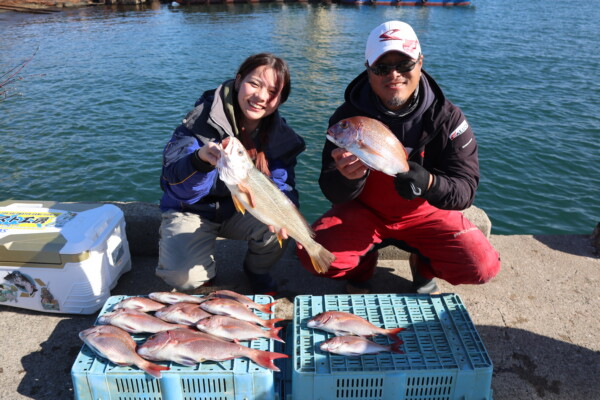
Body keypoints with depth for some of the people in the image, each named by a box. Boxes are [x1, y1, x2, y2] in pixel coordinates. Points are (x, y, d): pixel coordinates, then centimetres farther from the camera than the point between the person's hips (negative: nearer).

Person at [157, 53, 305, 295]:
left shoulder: (279, 135, -10)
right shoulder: (204, 119, -22)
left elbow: (283, 185, -10)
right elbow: (176, 187, -27)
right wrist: (201, 159, -50)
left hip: (241, 210, 3)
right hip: (193, 211, -3)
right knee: (185, 276, -26)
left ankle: (257, 271, 7)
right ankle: (205, 270, 14)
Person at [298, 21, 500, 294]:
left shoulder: (447, 117, -14)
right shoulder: (348, 116, -14)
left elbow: (465, 189, -18)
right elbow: (333, 192, -15)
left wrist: (428, 182, -41)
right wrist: (348, 177, -41)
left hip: (424, 211, 1)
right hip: (362, 210, 0)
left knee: (482, 267, -20)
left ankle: (424, 265, 15)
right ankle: (362, 267, 12)